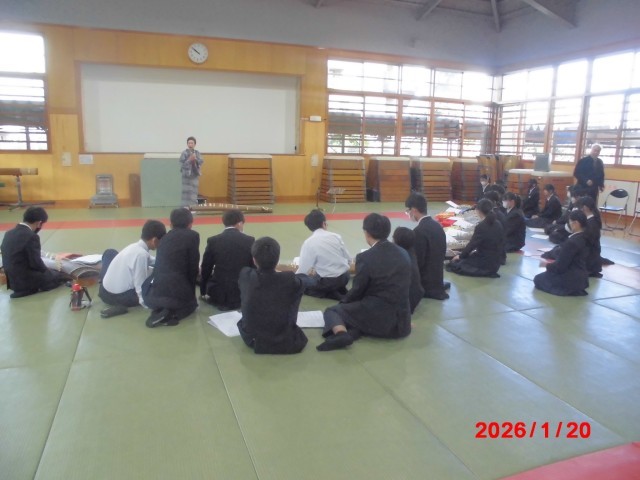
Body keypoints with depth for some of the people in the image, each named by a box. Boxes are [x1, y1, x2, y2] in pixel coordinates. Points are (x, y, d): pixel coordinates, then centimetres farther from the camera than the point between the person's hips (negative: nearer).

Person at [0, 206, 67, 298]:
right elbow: (36, 263, -19)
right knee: (60, 276, 9)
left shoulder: (9, 233, 5)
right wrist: (47, 271, 3)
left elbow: (17, 259, 10)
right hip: (26, 280, -8)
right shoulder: (31, 236, -21)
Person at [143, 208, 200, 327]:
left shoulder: (165, 238, 15)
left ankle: (159, 312, 6)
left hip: (155, 294, 5)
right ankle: (171, 314, -3)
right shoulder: (193, 236, -1)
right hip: (177, 291, -5)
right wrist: (191, 291, 11)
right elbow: (193, 266, -2)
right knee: (191, 303, 28)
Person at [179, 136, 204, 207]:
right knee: (187, 193, -4)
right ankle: (186, 206, 2)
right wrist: (189, 159, -20)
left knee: (194, 193, 9)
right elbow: (182, 164, -11)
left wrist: (195, 159, -19)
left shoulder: (197, 153, 6)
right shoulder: (184, 153, -6)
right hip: (187, 175, -4)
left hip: (195, 176, 4)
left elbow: (201, 162, -3)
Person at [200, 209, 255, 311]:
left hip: (218, 295, 1)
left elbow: (205, 269, 2)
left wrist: (203, 291, 17)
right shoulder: (249, 241, -3)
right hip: (243, 293, -1)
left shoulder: (213, 241, -4)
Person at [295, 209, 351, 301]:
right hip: (345, 276, 6)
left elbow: (303, 270, -11)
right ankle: (340, 289, 12)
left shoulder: (309, 243, -13)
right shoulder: (336, 236, -1)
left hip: (328, 281, -6)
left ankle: (329, 293, -1)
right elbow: (349, 260, 5)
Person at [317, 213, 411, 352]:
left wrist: (343, 302, 17)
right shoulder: (403, 254, 7)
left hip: (376, 317, -6)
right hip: (401, 321, 6)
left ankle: (341, 333, -17)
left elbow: (357, 290, -4)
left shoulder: (365, 257, -12)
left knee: (331, 310, 14)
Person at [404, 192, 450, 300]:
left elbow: (418, 262, -21)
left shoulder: (419, 231, -23)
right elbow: (440, 254, 11)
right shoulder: (437, 225, 4)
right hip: (437, 277, 8)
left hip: (426, 281, -8)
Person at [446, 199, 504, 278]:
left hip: (486, 263, -8)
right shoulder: (498, 224, 2)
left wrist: (460, 256, 3)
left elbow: (472, 244, -14)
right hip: (496, 262, 8)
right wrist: (477, 251, 21)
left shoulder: (481, 227, -21)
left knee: (455, 263, 1)